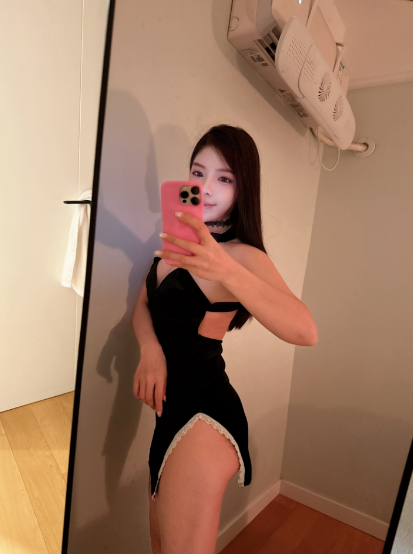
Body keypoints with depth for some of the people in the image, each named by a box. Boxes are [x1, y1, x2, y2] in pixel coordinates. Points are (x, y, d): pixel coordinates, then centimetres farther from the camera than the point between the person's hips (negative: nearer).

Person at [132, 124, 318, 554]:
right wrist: (150, 349, -14)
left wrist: (226, 270, -47)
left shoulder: (243, 256, -17)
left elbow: (305, 332, -33)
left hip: (205, 411, -7)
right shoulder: (179, 239, 5)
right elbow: (143, 307, 7)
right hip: (172, 406, 8)